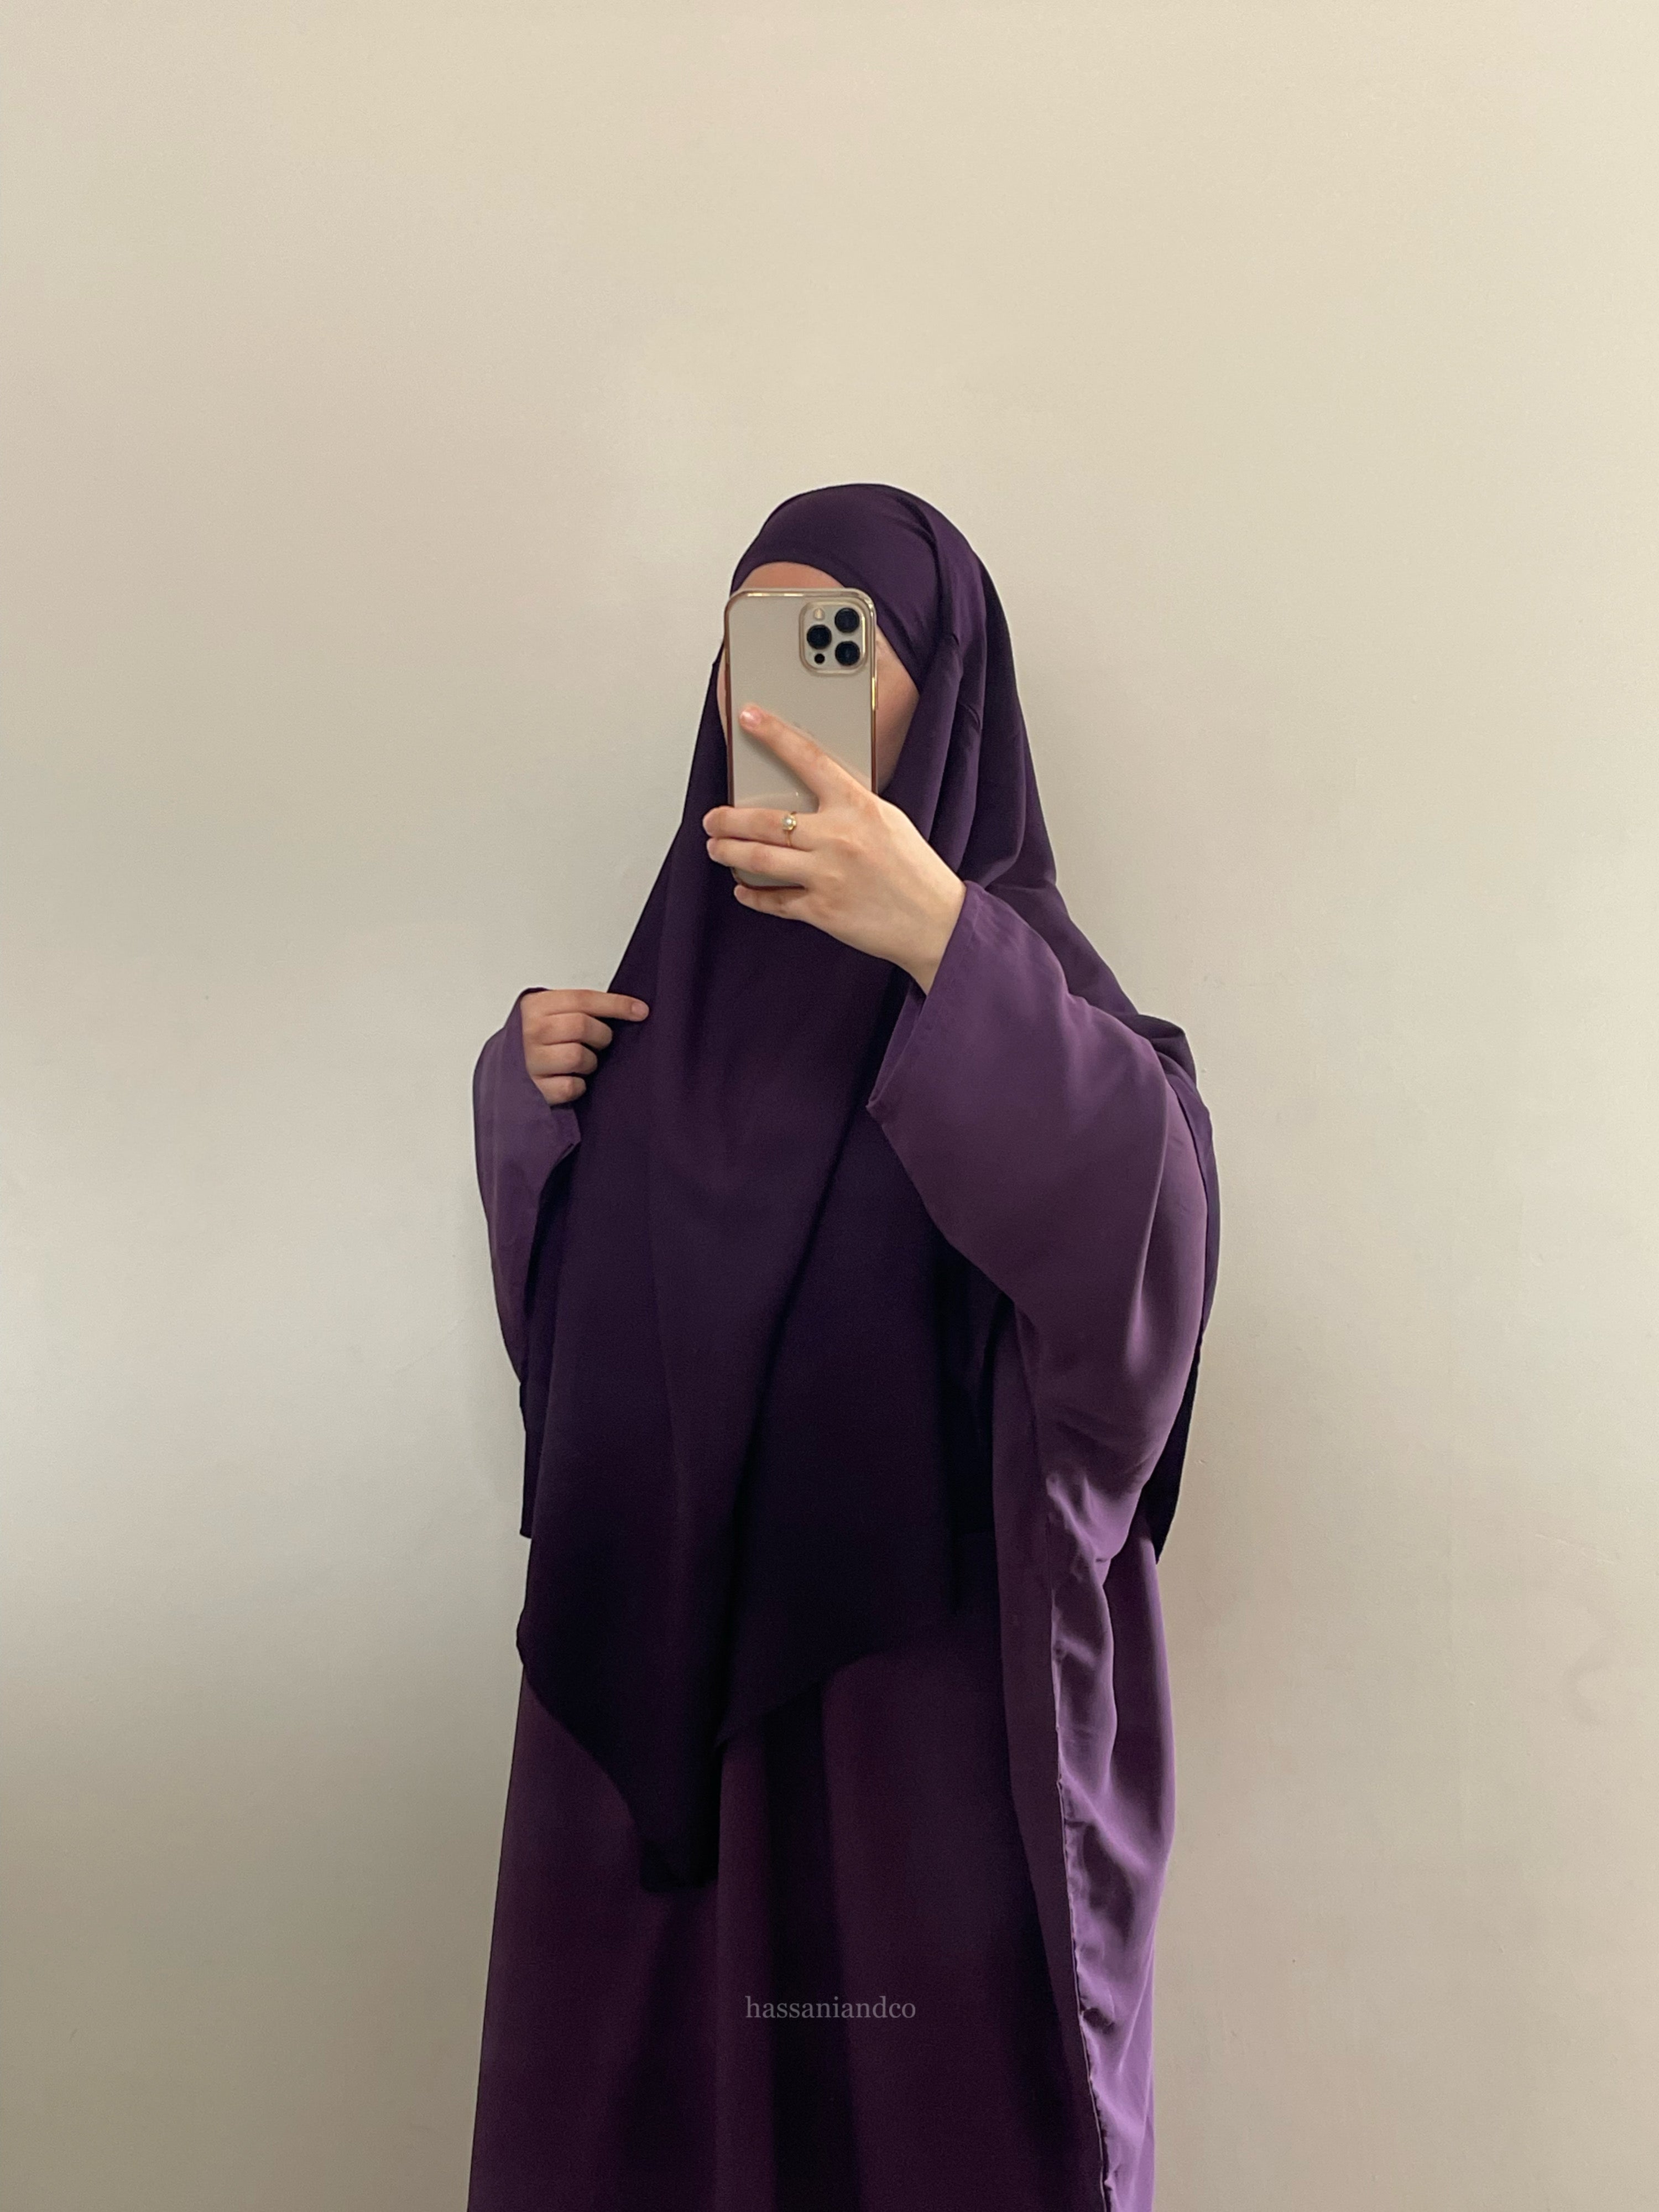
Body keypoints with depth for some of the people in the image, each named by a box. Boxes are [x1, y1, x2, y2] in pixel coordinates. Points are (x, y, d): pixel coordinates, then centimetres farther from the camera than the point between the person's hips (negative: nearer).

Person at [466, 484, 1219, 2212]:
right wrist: (530, 1079, -1)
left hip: (912, 1661, -5)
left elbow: (1154, 1207, -26)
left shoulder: (999, 949, -8)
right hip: (655, 1635, 5)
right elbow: (577, 1258, 17)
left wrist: (945, 941, -36)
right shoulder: (689, 943, 8)